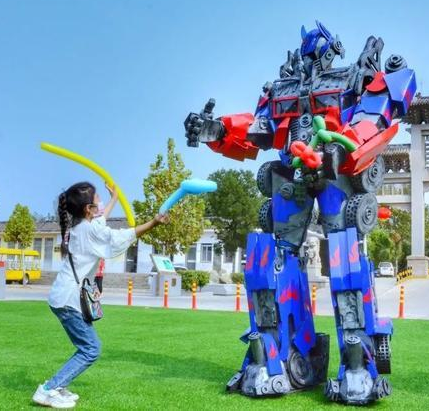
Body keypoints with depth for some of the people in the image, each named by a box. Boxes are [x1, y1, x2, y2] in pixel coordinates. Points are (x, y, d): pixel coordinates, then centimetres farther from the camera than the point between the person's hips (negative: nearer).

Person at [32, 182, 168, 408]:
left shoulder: (78, 225, 13)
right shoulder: (89, 229, -14)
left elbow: (100, 220, 35)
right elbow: (124, 235, -12)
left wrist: (114, 199, 47)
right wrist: (153, 223, -8)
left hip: (63, 296, 10)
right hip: (69, 299, -10)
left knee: (87, 348, 14)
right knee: (91, 350, -7)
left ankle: (56, 387, 15)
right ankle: (48, 390, -7)